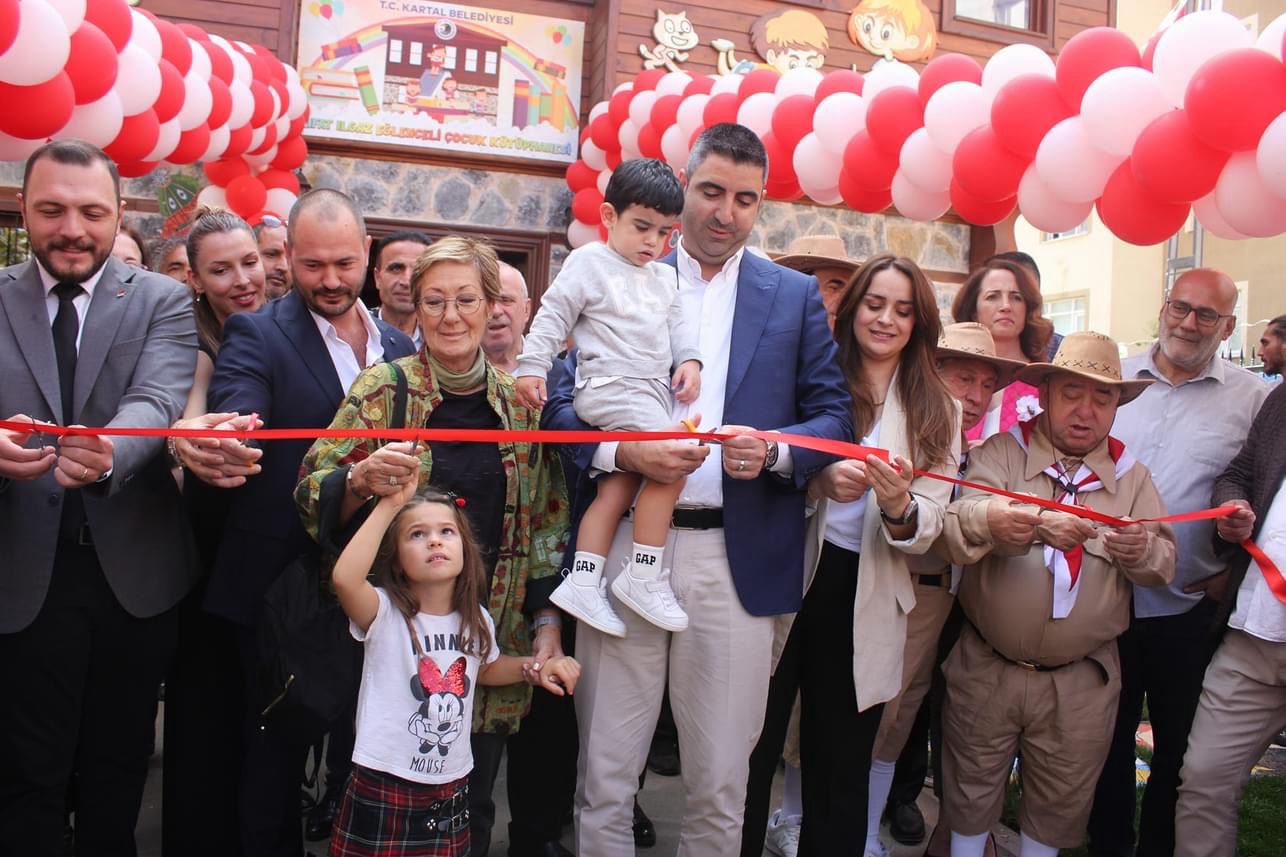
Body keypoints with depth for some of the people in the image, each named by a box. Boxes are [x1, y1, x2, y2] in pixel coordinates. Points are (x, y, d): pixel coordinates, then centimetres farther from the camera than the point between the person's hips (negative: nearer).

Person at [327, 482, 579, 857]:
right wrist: (388, 505, -36)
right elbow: (344, 578, -37)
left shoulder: (477, 621, 1)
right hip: (382, 790, -4)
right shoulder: (384, 614, -15)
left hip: (452, 793, 5)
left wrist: (534, 666, 6)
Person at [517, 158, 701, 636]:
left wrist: (689, 360, 2)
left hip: (651, 393, 8)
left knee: (618, 487, 5)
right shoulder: (590, 262, -2)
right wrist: (531, 367, -11)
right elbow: (554, 315, -4)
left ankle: (583, 582, 8)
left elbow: (677, 324, 21)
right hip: (611, 386, -8)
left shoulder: (664, 278, 19)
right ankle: (644, 576, -14)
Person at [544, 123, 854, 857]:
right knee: (605, 776, 8)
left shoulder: (796, 295, 11)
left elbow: (836, 417, 7)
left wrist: (775, 450, -13)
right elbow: (565, 398, 2)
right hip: (623, 547, 0)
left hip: (737, 559, 1)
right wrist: (621, 450, -16)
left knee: (721, 785, 9)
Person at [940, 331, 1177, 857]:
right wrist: (1039, 523, -42)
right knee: (972, 791, 15)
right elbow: (962, 521, -24)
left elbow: (1164, 563, -1)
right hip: (986, 669, -2)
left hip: (1082, 681, 2)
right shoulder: (1002, 453, -7)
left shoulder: (1131, 476, 4)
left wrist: (1142, 551, -24)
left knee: (1061, 801, 18)